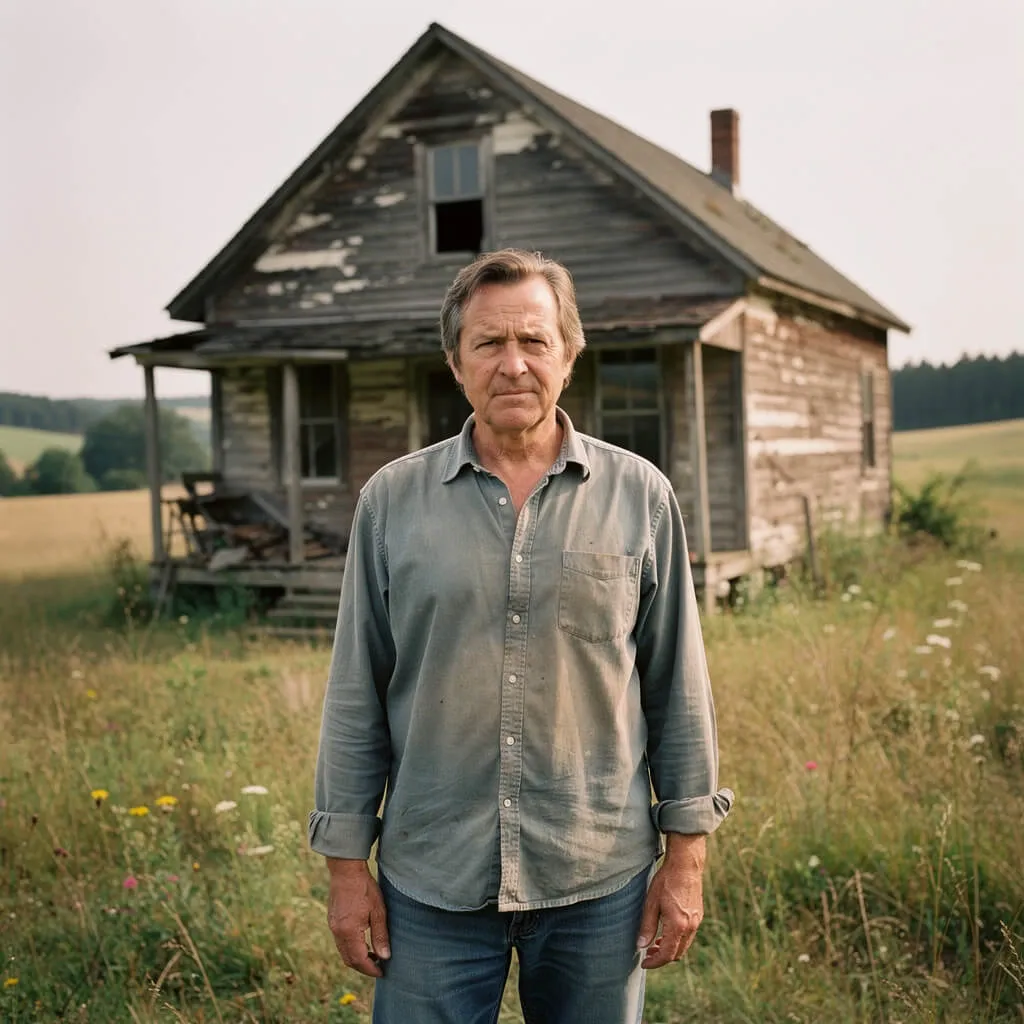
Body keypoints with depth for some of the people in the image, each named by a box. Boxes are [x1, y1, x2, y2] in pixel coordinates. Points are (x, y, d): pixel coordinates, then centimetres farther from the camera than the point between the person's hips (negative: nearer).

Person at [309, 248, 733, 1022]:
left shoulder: (639, 496, -1)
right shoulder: (392, 501, 0)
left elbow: (678, 687, 2)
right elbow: (356, 696, 3)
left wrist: (686, 856, 1)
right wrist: (347, 865, 2)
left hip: (599, 880, 0)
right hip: (432, 883, 0)